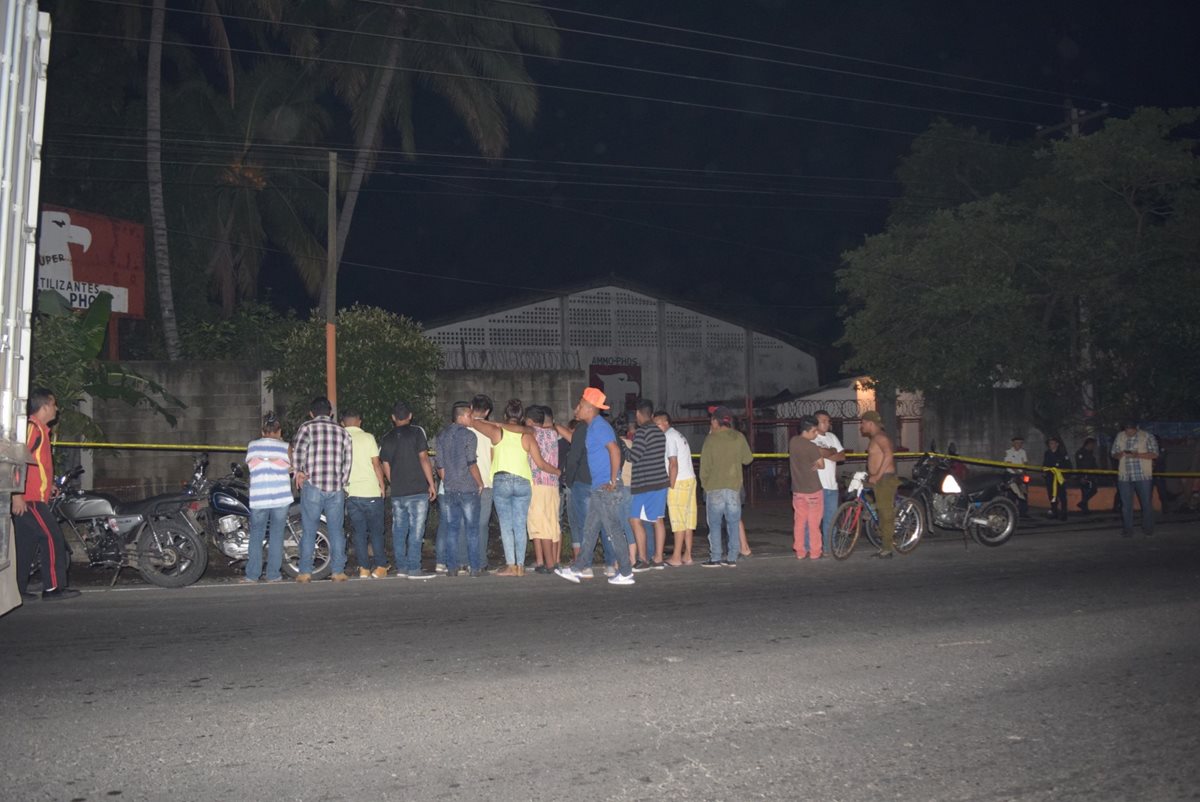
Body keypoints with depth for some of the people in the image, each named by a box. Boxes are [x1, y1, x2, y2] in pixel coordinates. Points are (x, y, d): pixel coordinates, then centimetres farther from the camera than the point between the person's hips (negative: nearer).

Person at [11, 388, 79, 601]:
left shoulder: (39, 429, 18)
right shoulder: (32, 427, -13)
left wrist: (47, 485, 24)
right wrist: (17, 495, -25)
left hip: (33, 497, 10)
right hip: (28, 499, -10)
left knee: (27, 543, 11)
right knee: (52, 538, -8)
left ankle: (18, 589, 16)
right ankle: (53, 588, -5)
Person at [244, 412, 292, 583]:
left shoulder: (252, 445, 4)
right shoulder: (284, 447, 0)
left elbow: (249, 464, 14)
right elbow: (291, 467, 6)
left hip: (258, 498, 1)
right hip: (281, 496, -1)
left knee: (256, 535, 9)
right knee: (276, 535, 4)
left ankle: (252, 574, 7)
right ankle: (273, 574, 4)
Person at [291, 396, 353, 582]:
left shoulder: (307, 427, 3)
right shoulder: (342, 432, 13)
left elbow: (298, 448, -16)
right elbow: (348, 461, 9)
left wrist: (299, 471, -6)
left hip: (313, 486, -2)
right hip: (336, 489, 2)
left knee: (309, 531, 5)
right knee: (336, 532, 9)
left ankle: (305, 572, 6)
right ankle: (338, 571, 8)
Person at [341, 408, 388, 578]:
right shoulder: (368, 437, -4)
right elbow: (376, 464, -5)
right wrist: (382, 486, 4)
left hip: (350, 493, 3)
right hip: (371, 491, -3)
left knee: (359, 531, 8)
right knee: (376, 530, 6)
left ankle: (364, 569, 7)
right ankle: (380, 567, 4)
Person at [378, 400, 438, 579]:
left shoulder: (387, 439, 11)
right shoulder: (417, 432, -3)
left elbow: (386, 469, 12)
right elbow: (424, 459, -9)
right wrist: (432, 484, -4)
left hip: (397, 493, 5)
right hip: (418, 491, -5)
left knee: (399, 531, 12)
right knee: (416, 531, -4)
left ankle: (401, 567, 18)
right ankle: (414, 569, -6)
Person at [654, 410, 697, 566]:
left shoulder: (669, 437, -11)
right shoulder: (678, 434, 19)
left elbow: (673, 464, -17)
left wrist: (671, 486, -14)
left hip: (679, 482, -9)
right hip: (690, 478, 9)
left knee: (678, 520, -6)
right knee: (688, 519, 9)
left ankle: (676, 557, -4)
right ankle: (687, 555, 12)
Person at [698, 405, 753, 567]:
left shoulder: (711, 439, -6)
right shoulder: (739, 438, 1)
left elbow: (705, 465, -4)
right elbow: (748, 459, 8)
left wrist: (704, 483, 10)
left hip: (715, 487, -3)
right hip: (734, 487, 3)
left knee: (714, 525, 4)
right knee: (733, 524, 8)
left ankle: (715, 558, 2)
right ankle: (732, 558, 8)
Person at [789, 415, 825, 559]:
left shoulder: (792, 441, 1)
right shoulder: (811, 447, -19)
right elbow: (821, 465, -8)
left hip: (798, 489, 6)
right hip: (813, 489, -6)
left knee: (799, 522, 10)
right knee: (814, 523, 3)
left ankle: (800, 552, 13)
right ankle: (815, 552, 8)